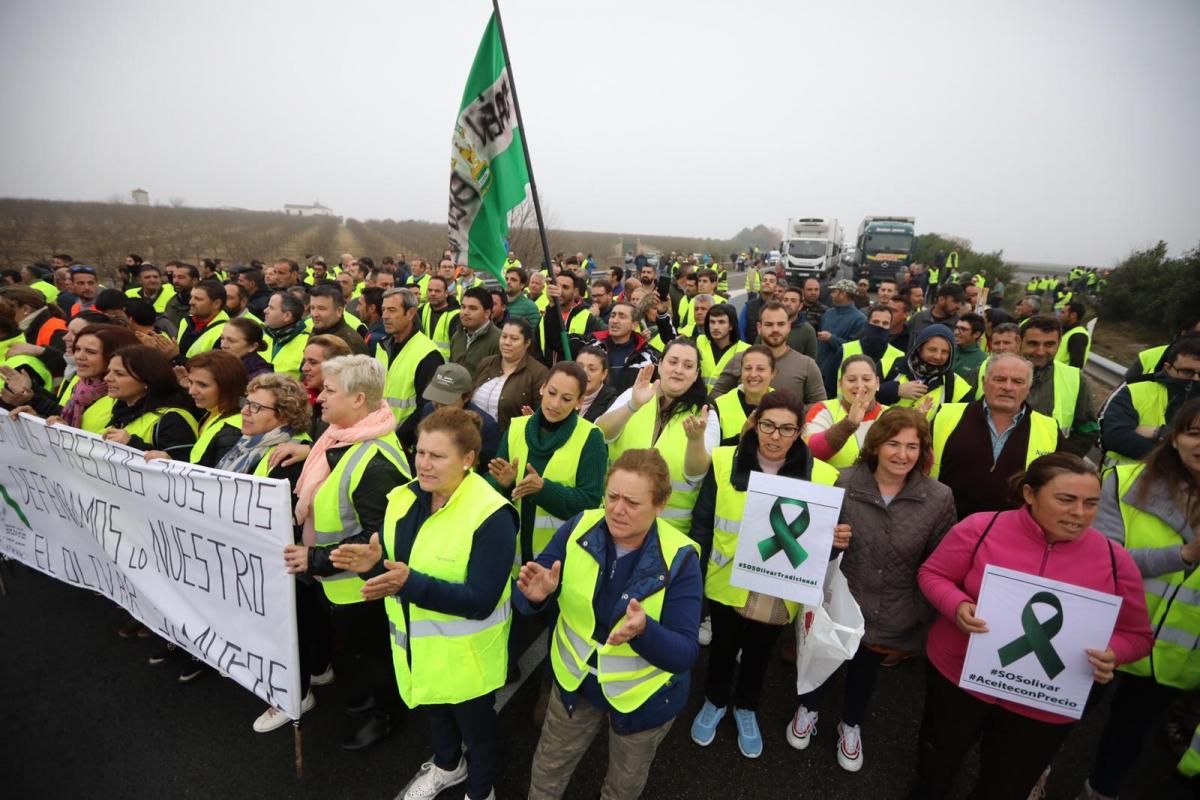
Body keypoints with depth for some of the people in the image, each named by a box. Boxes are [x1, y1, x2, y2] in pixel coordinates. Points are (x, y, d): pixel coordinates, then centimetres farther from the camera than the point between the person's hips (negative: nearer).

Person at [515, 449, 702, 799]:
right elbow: (524, 601, -13)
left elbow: (685, 655, -26)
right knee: (547, 771, 26)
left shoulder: (680, 559, -26)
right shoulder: (578, 529, -19)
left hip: (644, 696, -2)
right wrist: (535, 595, -37)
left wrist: (644, 631, -47)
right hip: (576, 679, 2)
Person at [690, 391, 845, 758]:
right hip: (727, 583, 0)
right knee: (723, 648, 23)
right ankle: (715, 702, 52)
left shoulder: (821, 476, -12)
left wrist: (835, 541, -20)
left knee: (759, 654, 24)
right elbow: (702, 525, -8)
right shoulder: (724, 462, -15)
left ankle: (746, 708, 53)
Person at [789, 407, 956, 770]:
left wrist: (923, 616, -4)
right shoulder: (845, 483, -16)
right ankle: (809, 709, 55)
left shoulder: (939, 499, -14)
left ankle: (851, 725, 56)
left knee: (865, 671, 26)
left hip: (893, 616, 1)